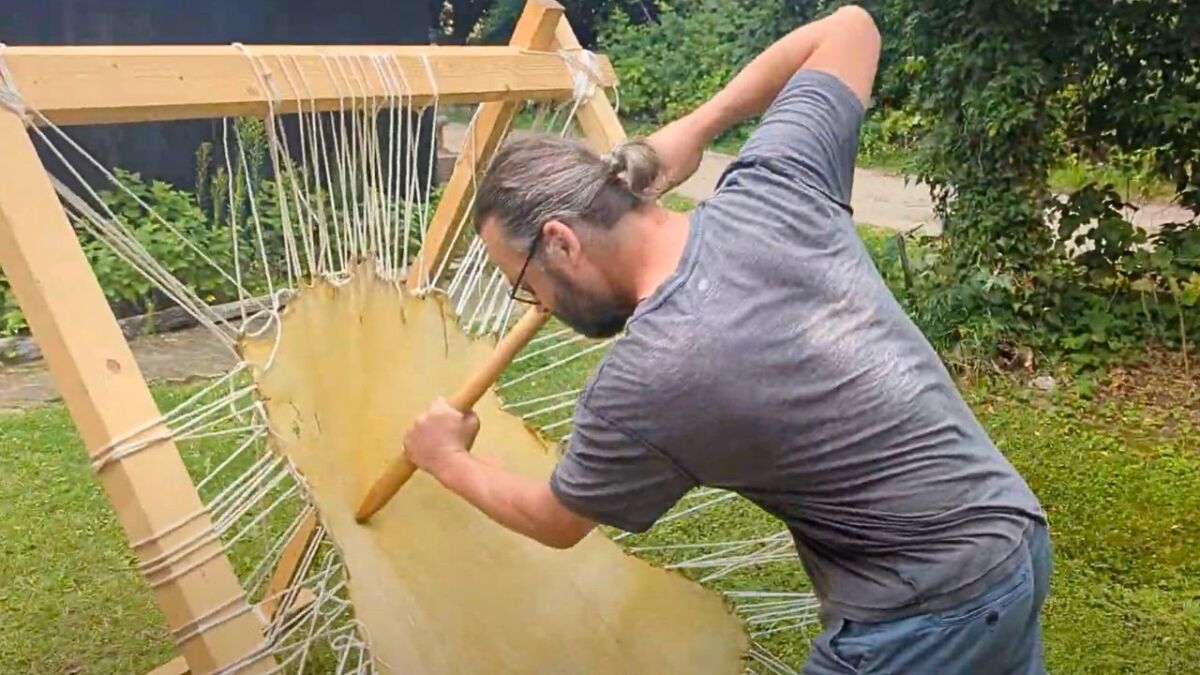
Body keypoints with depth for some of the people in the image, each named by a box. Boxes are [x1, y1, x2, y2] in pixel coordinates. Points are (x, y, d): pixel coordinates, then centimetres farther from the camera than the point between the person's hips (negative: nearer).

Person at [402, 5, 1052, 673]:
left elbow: (555, 522, 2)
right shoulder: (772, 189, -9)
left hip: (926, 617, -7)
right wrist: (697, 127, 10)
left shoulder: (636, 391, -21)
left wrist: (448, 460, 20)